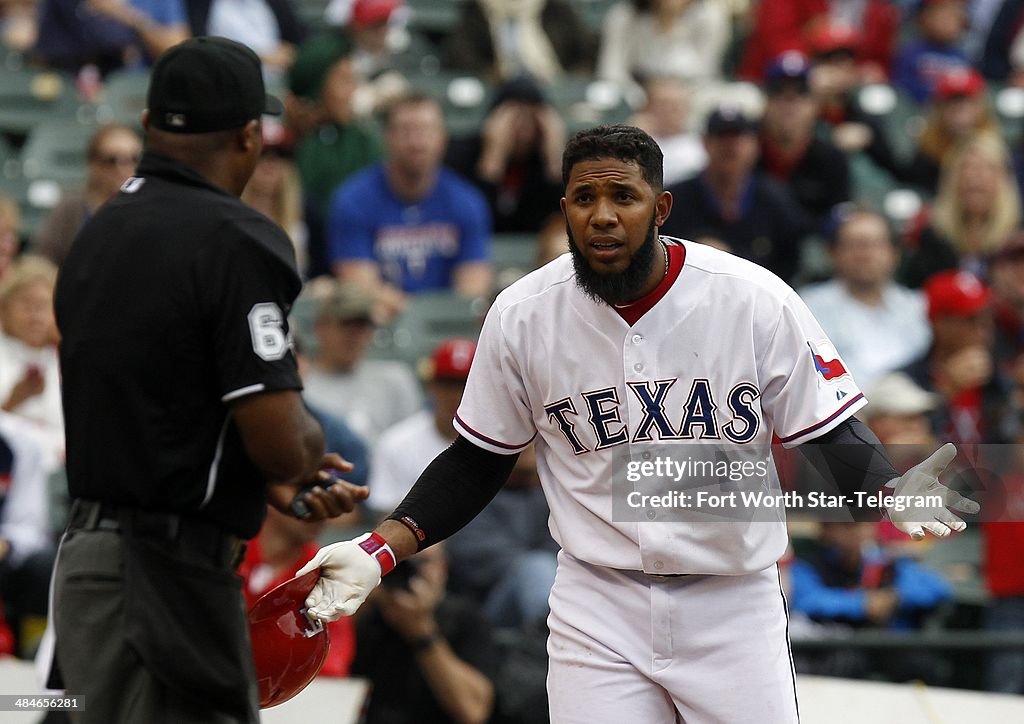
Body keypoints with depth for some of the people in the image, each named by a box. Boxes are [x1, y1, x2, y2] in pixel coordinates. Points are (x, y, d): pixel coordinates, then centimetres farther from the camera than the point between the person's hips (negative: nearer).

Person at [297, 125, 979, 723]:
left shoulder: (756, 300, -10)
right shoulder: (521, 316, -4)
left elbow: (833, 438, -4)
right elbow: (476, 461, 7)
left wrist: (892, 495, -25)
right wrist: (381, 549, -5)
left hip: (732, 606, -1)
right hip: (597, 609, 1)